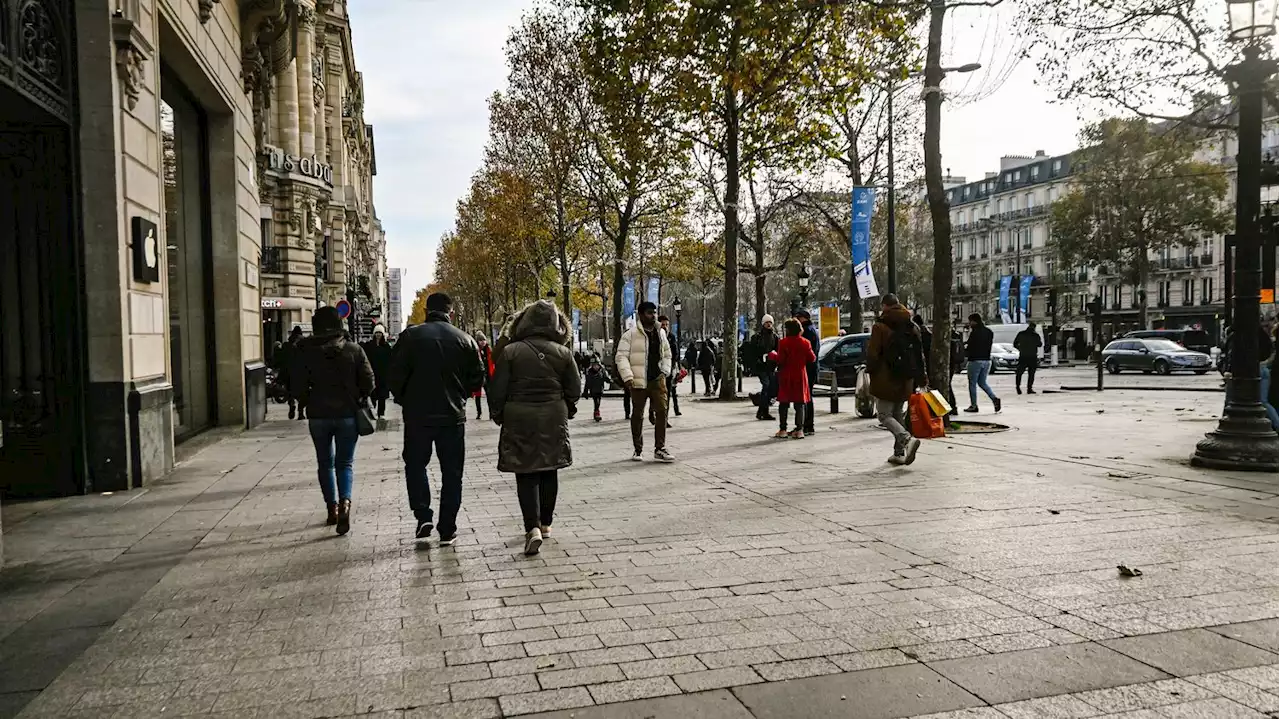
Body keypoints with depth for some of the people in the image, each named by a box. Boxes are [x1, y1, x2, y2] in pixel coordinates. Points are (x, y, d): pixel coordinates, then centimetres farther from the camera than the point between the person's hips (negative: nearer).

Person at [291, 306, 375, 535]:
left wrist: (306, 403, 14)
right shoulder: (354, 350, -4)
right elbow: (369, 381, -5)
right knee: (345, 462, 5)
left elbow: (298, 385, -5)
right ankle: (344, 502, -17)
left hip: (318, 415, 0)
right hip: (347, 414, 0)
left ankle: (332, 507, 17)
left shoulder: (305, 352, -4)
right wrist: (358, 400, 13)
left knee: (325, 463, 16)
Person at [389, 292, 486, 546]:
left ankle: (423, 516, 3)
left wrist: (404, 400, 9)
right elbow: (477, 380, 2)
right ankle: (447, 530, 11)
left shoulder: (410, 336, -5)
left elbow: (396, 375, -7)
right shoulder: (465, 340, -1)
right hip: (453, 416, 1)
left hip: (418, 415, -1)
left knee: (415, 464, 17)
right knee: (451, 472, 9)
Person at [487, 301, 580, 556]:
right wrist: (567, 411, 20)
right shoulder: (563, 353, -2)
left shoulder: (511, 352, -8)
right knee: (549, 472, 16)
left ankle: (533, 527, -13)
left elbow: (497, 389, -7)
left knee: (526, 474, 1)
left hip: (519, 419, -2)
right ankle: (545, 523, 25)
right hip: (553, 419, 3)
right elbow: (575, 388, 2)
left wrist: (497, 415, 9)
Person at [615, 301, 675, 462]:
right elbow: (621, 357, -8)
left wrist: (665, 371, 8)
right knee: (637, 415, 5)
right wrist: (627, 377, -17)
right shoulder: (630, 334, -5)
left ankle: (659, 449, 4)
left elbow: (667, 354, 23)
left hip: (657, 380, 4)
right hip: (638, 381, -4)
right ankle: (638, 450, 17)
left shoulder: (660, 333, 12)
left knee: (662, 411, -3)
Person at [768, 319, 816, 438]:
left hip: (786, 376, -2)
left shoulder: (783, 343, -10)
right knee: (799, 404, 6)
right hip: (800, 375, 2)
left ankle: (782, 430, 5)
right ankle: (799, 430, 2)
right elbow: (812, 358, 4)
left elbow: (780, 360, -13)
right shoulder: (805, 343, 0)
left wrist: (772, 355, 5)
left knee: (783, 403, 5)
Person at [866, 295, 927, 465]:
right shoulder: (913, 327, 10)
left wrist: (871, 371, 4)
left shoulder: (880, 327, -11)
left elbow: (872, 354, -12)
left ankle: (907, 439, -22)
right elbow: (920, 355, 13)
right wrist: (921, 378, 16)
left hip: (886, 380, -7)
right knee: (898, 415, 15)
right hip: (906, 380, 7)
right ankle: (900, 453, 16)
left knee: (884, 415, -1)